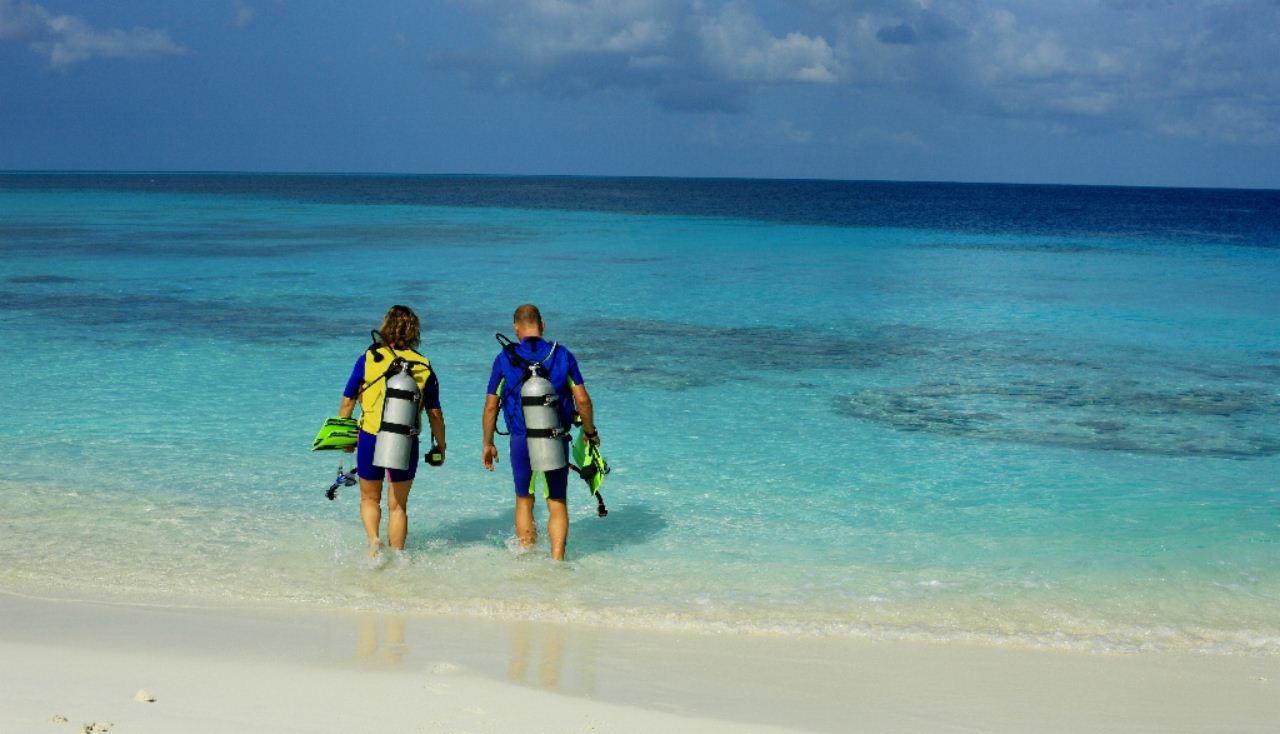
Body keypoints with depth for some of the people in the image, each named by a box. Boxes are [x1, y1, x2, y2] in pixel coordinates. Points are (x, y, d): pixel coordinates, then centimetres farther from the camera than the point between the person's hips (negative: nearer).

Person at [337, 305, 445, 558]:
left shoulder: (369, 358, -3)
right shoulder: (424, 366, 0)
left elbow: (347, 402, 2)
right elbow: (435, 413, 2)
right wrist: (441, 446, 14)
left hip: (370, 440, -1)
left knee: (370, 499, 19)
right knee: (398, 505, 15)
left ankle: (373, 539, -4)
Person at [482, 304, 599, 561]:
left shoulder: (505, 359, -2)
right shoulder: (562, 355, -1)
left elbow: (491, 406, 0)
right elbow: (582, 400, -3)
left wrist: (488, 444, 11)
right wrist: (590, 433, 13)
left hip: (521, 441, 0)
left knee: (524, 500, 18)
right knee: (557, 504, 9)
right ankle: (557, 560, 1)